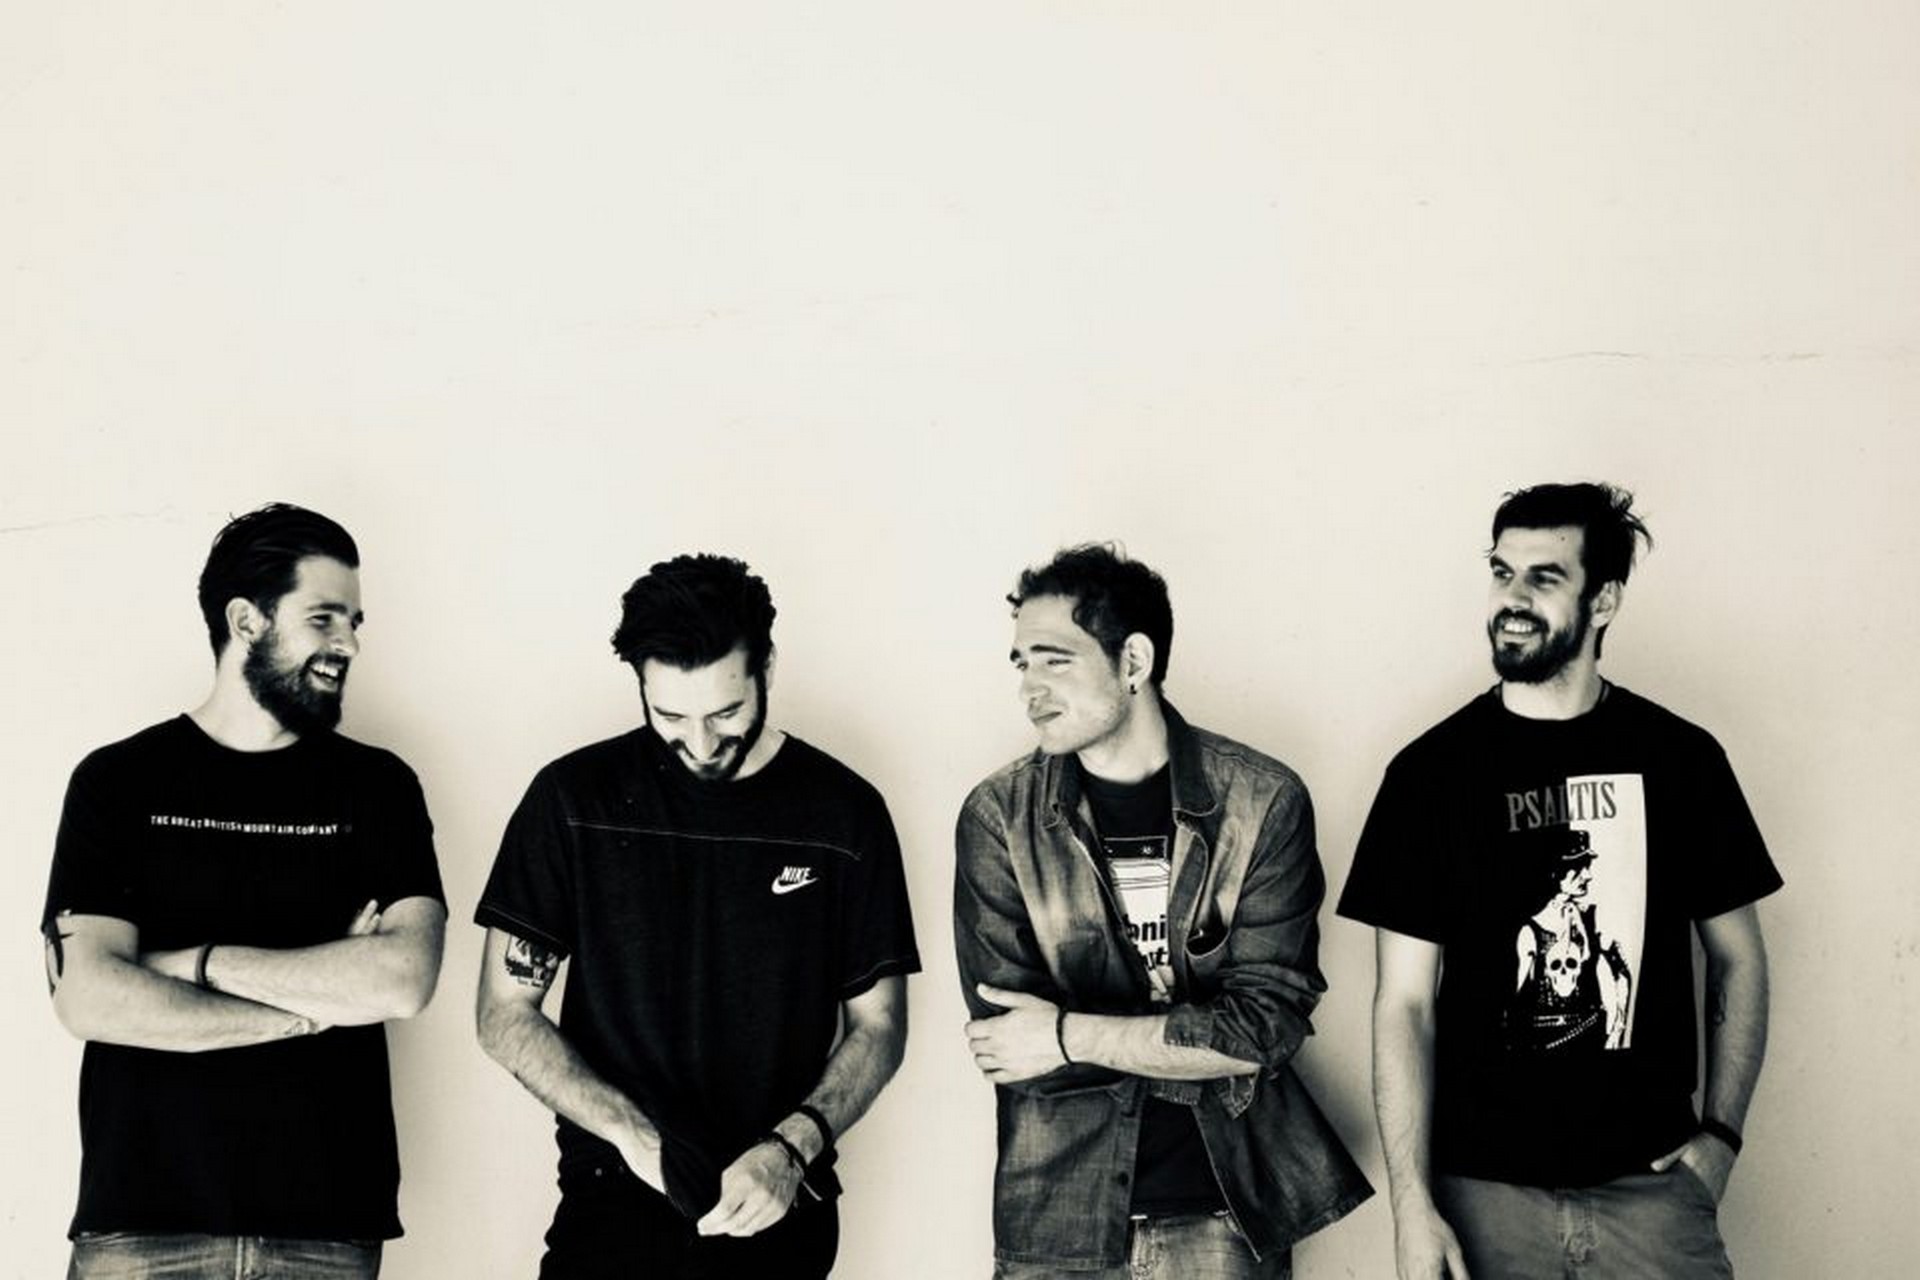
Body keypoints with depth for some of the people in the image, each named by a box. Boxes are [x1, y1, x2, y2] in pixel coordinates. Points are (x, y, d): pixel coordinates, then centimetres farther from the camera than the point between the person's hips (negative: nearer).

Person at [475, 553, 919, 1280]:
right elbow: (505, 1014, 0)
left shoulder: (844, 812, -2)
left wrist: (792, 1147, -13)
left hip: (778, 1209, 0)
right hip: (613, 1200, 0)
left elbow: (878, 1025, 4)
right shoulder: (574, 799, -3)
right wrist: (631, 1131, -14)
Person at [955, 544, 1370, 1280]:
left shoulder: (1263, 800, -7)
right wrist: (1201, 1042, -15)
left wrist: (1072, 1035, -16)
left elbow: (1269, 1024, -14)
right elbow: (1008, 1046, -11)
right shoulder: (997, 817, -5)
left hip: (1228, 1217, 0)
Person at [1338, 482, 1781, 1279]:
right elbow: (1405, 1002, -4)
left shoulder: (1681, 760, 2)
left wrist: (1720, 1134, 0)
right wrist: (1412, 1206, -10)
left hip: (1648, 1184, 1)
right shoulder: (1431, 770, -2)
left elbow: (1737, 958, 11)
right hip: (1482, 1189, -1)